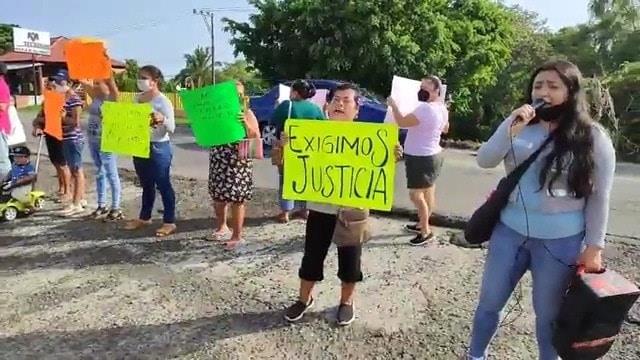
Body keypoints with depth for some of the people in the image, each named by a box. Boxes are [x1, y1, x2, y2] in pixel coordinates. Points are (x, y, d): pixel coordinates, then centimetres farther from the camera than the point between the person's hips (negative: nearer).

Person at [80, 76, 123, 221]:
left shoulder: (112, 97, -12)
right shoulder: (95, 95, 9)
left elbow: (110, 80, -25)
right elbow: (82, 80, 10)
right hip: (93, 140, 8)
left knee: (111, 174, -1)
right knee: (100, 173, 15)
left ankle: (116, 209, 7)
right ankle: (102, 205, 26)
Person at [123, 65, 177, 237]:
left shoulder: (163, 101, -12)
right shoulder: (138, 99, 9)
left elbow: (171, 128, -16)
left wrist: (162, 119, -35)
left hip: (159, 148, -7)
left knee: (163, 185, 0)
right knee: (146, 185, 18)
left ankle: (169, 222, 8)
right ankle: (144, 217, 30)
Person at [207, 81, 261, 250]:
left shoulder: (247, 113, -3)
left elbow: (256, 138, -9)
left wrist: (246, 124, -23)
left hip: (238, 163, -5)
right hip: (218, 160, 5)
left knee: (236, 200, -1)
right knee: (217, 196, 14)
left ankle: (236, 236, 11)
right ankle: (221, 227, 36)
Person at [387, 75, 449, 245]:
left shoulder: (426, 108, -27)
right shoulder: (442, 108, 6)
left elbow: (402, 122, -27)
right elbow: (445, 129, 22)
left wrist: (393, 105, -12)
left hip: (421, 158, -10)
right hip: (432, 155, 10)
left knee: (416, 195, -4)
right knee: (427, 192, 19)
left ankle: (425, 231, 4)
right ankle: (423, 224, 35)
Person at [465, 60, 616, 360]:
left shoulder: (593, 137, -6)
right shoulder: (519, 125, 2)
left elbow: (599, 197, -5)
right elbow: (484, 161, -7)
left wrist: (594, 247, -6)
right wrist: (510, 130, -21)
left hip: (560, 241, -3)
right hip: (510, 231, 3)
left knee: (548, 314, 14)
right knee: (489, 302, 15)